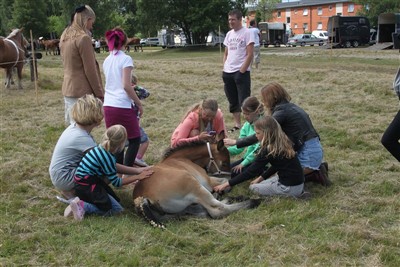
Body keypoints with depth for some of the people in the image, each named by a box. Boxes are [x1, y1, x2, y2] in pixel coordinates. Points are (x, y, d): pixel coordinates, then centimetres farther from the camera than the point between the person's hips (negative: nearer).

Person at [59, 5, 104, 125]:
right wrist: (100, 93, -7)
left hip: (67, 89, 9)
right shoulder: (83, 38, -14)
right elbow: (90, 70, -13)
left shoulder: (65, 37, 12)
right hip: (81, 91, -9)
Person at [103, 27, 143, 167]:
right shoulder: (126, 59, -8)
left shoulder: (107, 61, 11)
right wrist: (139, 104, -7)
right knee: (135, 140, 7)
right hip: (123, 106, -6)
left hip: (108, 106, 6)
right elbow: (126, 86, -16)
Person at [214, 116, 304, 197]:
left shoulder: (268, 150, -19)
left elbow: (251, 171, -16)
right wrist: (261, 177, 14)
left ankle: (289, 195, -2)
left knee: (253, 187, 8)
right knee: (260, 184, 22)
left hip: (290, 188, -8)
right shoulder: (283, 142, 5)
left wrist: (227, 184, -12)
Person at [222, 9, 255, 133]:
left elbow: (250, 55, -12)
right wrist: (224, 69, 7)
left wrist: (242, 71, -16)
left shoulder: (247, 33, -7)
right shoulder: (229, 34, 13)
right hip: (228, 72, 7)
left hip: (241, 72, -7)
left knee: (244, 100, -7)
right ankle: (237, 124, 21)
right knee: (233, 101, 12)